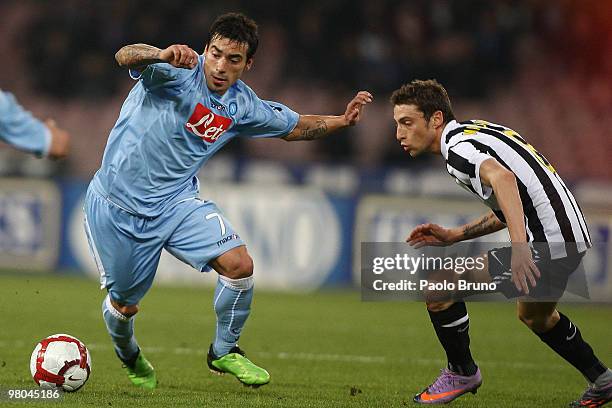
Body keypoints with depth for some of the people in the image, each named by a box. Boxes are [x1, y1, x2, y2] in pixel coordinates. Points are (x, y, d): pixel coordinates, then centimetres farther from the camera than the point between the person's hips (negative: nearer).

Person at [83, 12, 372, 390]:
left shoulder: (243, 106, -1)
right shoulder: (180, 71, -19)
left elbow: (294, 127, 17)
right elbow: (126, 56, -39)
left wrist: (342, 120, 1)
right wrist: (162, 55, -62)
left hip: (176, 200, 4)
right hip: (116, 204, -4)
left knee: (239, 264, -16)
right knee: (123, 304, 7)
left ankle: (224, 352, 7)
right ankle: (130, 359, 43)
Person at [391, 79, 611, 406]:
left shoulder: (457, 149, -13)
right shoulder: (473, 131, 18)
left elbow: (503, 178, -34)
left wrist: (520, 247, -45)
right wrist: (454, 235, 23)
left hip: (546, 243, -11)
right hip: (571, 235, 11)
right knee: (535, 316, 37)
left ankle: (462, 373, 14)